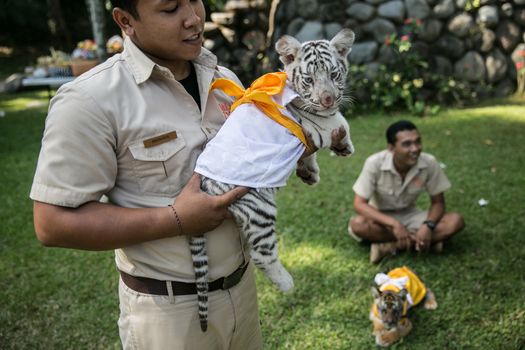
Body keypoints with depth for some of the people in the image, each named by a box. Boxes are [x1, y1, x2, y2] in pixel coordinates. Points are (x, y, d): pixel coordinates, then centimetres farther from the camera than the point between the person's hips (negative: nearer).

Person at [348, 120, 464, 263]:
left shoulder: (429, 163, -19)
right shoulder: (375, 163, -25)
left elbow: (438, 202, -8)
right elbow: (359, 204, -25)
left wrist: (428, 226, -29)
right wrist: (394, 224, -36)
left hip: (410, 216, 3)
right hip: (382, 219, -2)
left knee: (455, 221, -22)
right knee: (357, 224, -35)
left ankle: (390, 246, -22)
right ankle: (415, 240, -21)